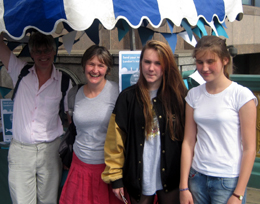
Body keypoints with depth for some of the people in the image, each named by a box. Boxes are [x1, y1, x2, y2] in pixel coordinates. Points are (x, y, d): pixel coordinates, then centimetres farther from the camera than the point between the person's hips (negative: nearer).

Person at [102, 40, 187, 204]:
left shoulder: (178, 96, 0)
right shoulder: (128, 97, -3)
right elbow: (115, 139, -3)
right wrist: (115, 177, -4)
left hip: (171, 176, 1)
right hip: (139, 178, 0)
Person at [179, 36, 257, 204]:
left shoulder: (241, 95, -9)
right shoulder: (194, 95, 4)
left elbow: (249, 148, -9)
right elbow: (188, 142, 4)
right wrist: (184, 186, 2)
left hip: (229, 180, -4)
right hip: (197, 176, 4)